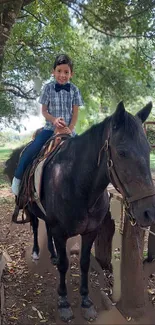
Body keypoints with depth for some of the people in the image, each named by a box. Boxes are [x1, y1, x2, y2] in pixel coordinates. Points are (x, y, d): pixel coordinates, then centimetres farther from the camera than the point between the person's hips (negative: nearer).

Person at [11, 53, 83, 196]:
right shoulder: (48, 88, 0)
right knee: (31, 150, -18)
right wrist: (54, 120, -18)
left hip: (68, 129, 2)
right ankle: (18, 178, 2)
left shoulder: (74, 90, 2)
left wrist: (70, 129, -13)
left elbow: (75, 113, 1)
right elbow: (44, 110, 1)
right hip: (51, 127, -1)